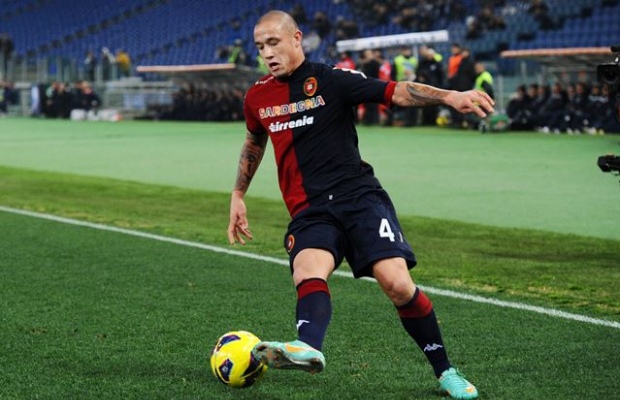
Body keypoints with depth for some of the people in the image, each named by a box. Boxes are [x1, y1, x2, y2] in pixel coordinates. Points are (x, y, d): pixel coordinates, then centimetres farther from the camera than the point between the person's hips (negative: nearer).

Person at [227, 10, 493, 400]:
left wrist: (449, 96, -26)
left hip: (358, 195, -3)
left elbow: (397, 91, -11)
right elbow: (254, 143, 33)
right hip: (308, 210, 3)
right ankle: (309, 349, -58)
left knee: (396, 282, -18)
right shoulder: (257, 97, 13)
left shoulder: (331, 79, -2)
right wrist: (238, 196, 35)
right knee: (308, 272, -29)